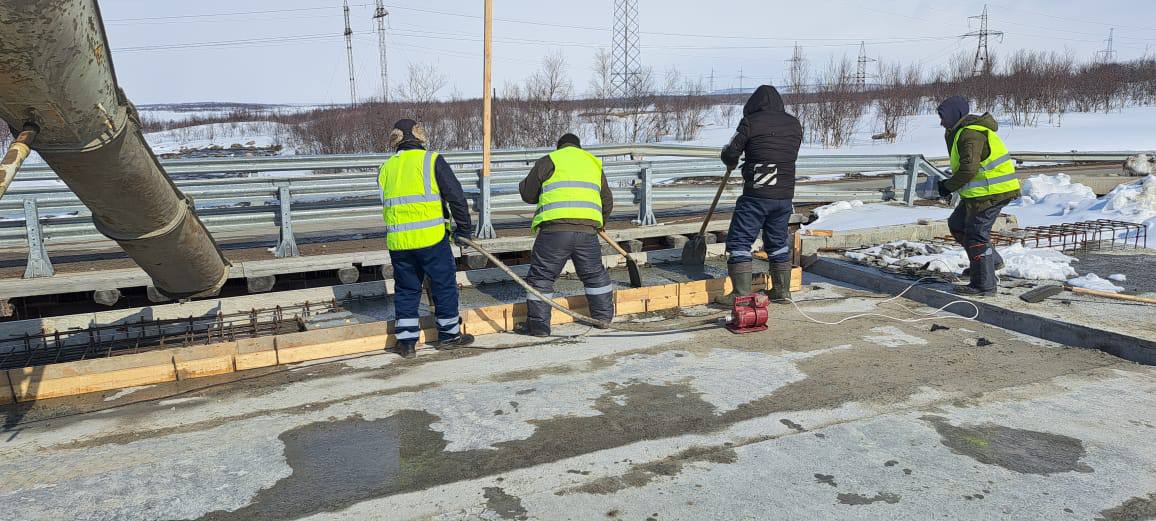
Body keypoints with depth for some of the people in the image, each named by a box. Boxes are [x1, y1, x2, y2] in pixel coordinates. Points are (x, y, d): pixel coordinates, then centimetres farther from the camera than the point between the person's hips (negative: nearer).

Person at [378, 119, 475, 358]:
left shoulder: (386, 168, 12)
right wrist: (464, 229, 4)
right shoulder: (432, 160, -3)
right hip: (430, 237, -4)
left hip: (397, 240, 5)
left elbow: (385, 204, 19)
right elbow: (456, 196, -5)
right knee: (444, 283, 10)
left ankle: (406, 341, 14)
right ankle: (448, 334, 19)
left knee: (406, 289, 13)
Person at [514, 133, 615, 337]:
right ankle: (604, 316, 29)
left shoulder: (549, 161, 10)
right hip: (587, 229, 4)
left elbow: (528, 194, 11)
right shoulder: (594, 163, 24)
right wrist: (600, 223, 46)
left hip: (555, 227, -4)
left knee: (541, 276, 5)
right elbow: (607, 201, 28)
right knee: (595, 273, 21)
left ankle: (538, 324, 3)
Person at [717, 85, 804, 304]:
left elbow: (731, 153, -5)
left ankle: (742, 294, -3)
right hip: (785, 195, 6)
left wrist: (731, 162, 19)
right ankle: (782, 291, 24)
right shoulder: (795, 124, 10)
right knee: (778, 243, 19)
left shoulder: (751, 122, -5)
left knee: (739, 242, 1)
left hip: (756, 195, -6)